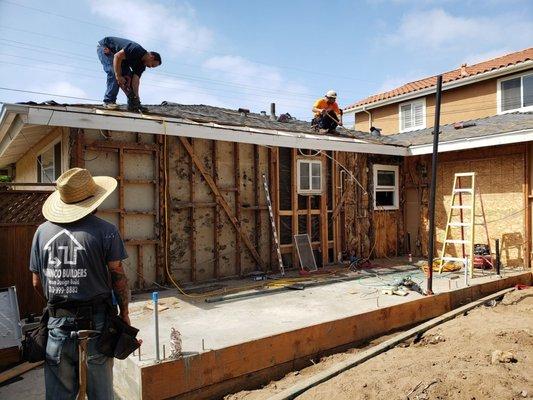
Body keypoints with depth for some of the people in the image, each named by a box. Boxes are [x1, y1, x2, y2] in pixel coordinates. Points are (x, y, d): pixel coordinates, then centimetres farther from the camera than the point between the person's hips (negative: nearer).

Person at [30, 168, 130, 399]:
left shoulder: (42, 231, 2)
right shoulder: (105, 231, -11)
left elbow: (37, 283, 9)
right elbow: (118, 278, -9)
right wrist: (124, 312, 4)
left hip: (57, 322, 4)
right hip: (95, 322, -4)